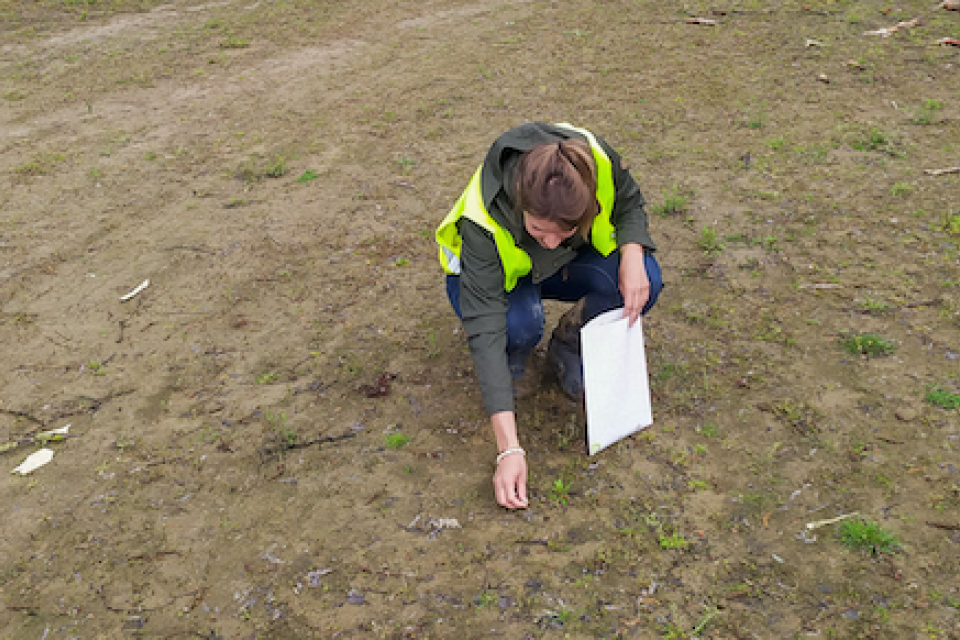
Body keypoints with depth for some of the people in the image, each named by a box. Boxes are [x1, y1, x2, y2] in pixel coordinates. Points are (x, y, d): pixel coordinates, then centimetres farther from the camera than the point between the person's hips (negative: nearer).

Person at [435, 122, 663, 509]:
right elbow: (487, 330, -40)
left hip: (569, 264, 4)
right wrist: (509, 449, -44)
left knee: (646, 281, -26)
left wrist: (632, 254, -32)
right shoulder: (484, 219, -39)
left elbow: (630, 205, -8)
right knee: (520, 321, -39)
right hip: (494, 275, -3)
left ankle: (566, 345, 2)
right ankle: (512, 361, -1)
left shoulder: (597, 160, -32)